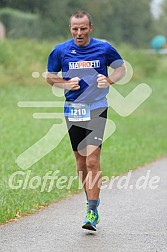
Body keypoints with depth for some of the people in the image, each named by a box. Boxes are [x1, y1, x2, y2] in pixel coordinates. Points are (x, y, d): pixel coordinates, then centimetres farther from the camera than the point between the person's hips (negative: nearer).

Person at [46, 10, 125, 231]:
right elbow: (49, 76, 13)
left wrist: (109, 80, -8)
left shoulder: (104, 48, -2)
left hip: (97, 109, -3)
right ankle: (92, 200, 31)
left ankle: (92, 212, -14)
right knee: (81, 162, 10)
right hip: (73, 111, 3)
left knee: (92, 160, -15)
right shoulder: (60, 51, 1)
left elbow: (121, 67, 13)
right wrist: (66, 84, -7)